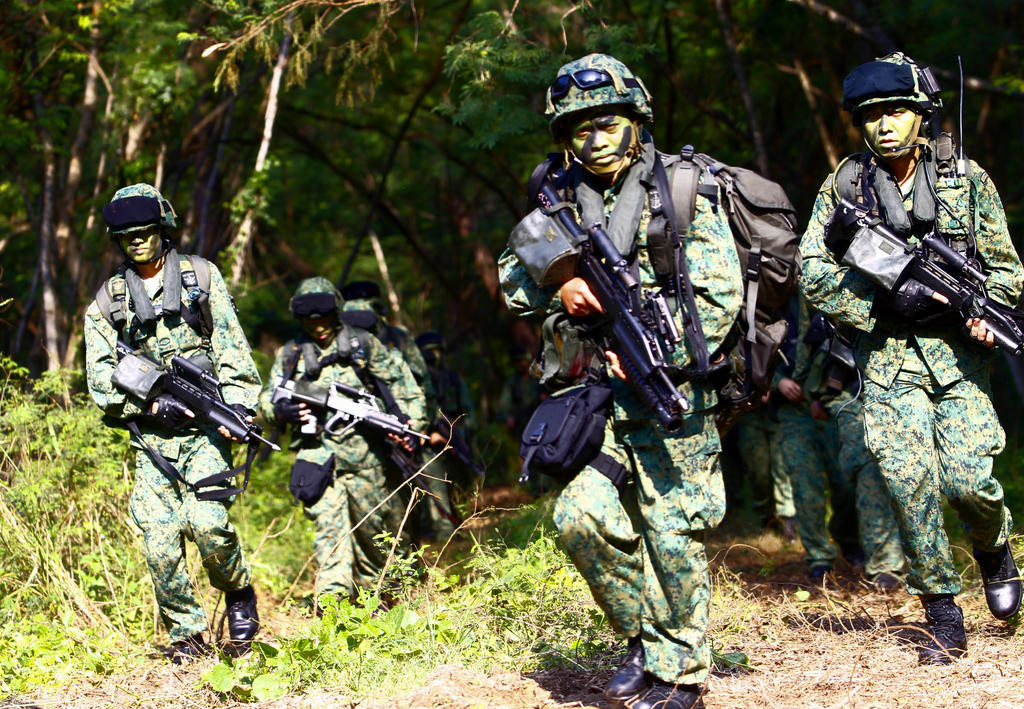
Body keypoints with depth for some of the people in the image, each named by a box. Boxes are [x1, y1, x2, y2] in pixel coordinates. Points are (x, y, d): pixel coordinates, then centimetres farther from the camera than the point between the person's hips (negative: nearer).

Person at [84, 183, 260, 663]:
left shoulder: (201, 276, 7)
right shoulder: (107, 301, 9)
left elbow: (232, 349, 3)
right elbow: (100, 379, 4)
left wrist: (237, 407, -9)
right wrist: (151, 403, -11)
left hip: (205, 429, -2)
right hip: (151, 437, 2)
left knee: (208, 523, -20)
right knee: (160, 545, -6)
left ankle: (238, 593, 8)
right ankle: (186, 637, 9)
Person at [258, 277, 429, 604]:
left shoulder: (361, 344, 6)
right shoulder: (290, 354, 10)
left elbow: (400, 379, 11)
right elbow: (266, 399, 11)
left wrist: (412, 419, -3)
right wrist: (282, 410, -14)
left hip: (362, 452, 0)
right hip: (316, 451, 0)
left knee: (372, 522, 9)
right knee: (328, 521, -14)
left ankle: (377, 589, 29)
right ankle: (333, 596, -22)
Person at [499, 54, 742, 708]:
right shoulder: (564, 201, 11)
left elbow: (721, 293, -8)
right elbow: (512, 280, 13)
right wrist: (558, 288, -8)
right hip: (594, 393, 4)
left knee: (672, 534, -2)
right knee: (581, 516, -10)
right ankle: (647, 637, 10)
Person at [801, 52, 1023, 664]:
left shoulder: (967, 179, 2)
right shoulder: (845, 185, 1)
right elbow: (813, 269, -3)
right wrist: (888, 296, -12)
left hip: (959, 349, 0)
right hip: (888, 356, 0)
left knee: (967, 477, -12)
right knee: (910, 483, -9)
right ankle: (945, 620, 3)